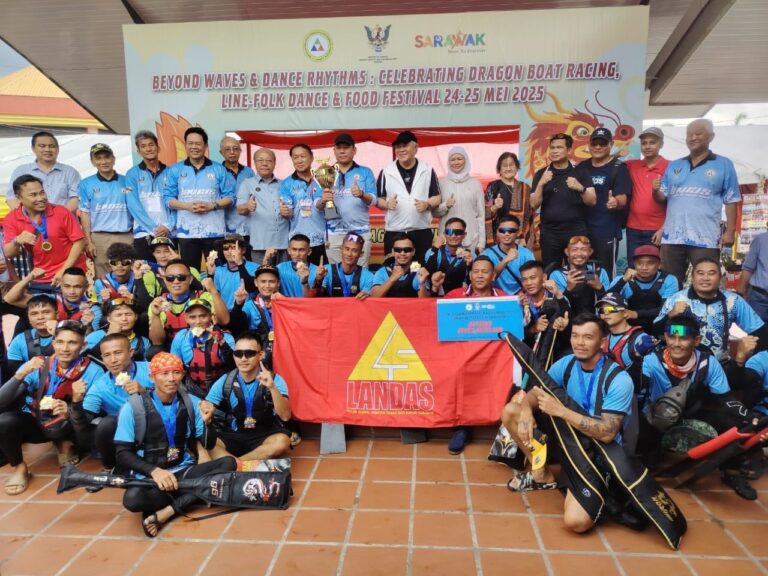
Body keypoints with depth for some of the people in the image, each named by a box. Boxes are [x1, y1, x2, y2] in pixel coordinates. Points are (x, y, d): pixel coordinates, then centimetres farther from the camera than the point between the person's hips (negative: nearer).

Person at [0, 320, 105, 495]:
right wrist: (20, 374, -33)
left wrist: (71, 412, -39)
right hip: (34, 423, 2)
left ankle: (65, 444, 2)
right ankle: (18, 467, -1)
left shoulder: (93, 371, -16)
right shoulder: (36, 366, -11)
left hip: (67, 426, -2)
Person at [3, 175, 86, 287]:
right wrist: (17, 241, -24)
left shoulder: (61, 212, -8)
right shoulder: (11, 219, -1)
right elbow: (8, 254, -2)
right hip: (41, 279, 2)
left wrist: (64, 270, -14)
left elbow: (79, 241, -8)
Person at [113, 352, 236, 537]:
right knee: (132, 498, -36)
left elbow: (209, 445, 6)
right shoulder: (133, 408, -6)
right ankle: (189, 498, -12)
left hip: (185, 471, 4)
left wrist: (207, 422, -16)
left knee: (228, 463, -21)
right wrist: (154, 471, -23)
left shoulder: (192, 403, 3)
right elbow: (123, 454, -7)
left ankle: (165, 512, -24)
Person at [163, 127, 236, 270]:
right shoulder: (175, 170, 9)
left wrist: (212, 206, -13)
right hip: (187, 231, 1)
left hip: (214, 231, -1)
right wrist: (187, 206, -12)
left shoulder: (219, 169, 7)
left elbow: (230, 197, 3)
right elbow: (167, 198, 5)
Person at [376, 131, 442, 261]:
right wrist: (387, 204, -15)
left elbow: (437, 197, 7)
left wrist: (427, 204, -13)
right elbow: (378, 199, 7)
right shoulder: (386, 172, 4)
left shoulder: (427, 170, 5)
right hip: (394, 232, 0)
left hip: (422, 231, 1)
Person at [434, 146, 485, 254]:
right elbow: (434, 212, 9)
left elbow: (481, 214, 6)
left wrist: (481, 242, 2)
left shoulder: (475, 183, 5)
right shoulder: (442, 183, 5)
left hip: (471, 239, 0)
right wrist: (445, 206, -12)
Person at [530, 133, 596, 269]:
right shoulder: (541, 174, 5)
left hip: (576, 230, -1)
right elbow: (534, 205, -1)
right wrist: (541, 183, -16)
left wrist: (580, 188, -20)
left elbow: (592, 201, -1)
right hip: (549, 231, 1)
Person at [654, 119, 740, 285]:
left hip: (706, 239, -3)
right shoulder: (673, 166, 16)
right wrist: (656, 191, -9)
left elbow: (731, 200, 3)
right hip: (672, 237, 3)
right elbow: (662, 198, 14)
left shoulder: (723, 165, 6)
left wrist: (730, 231, -5)